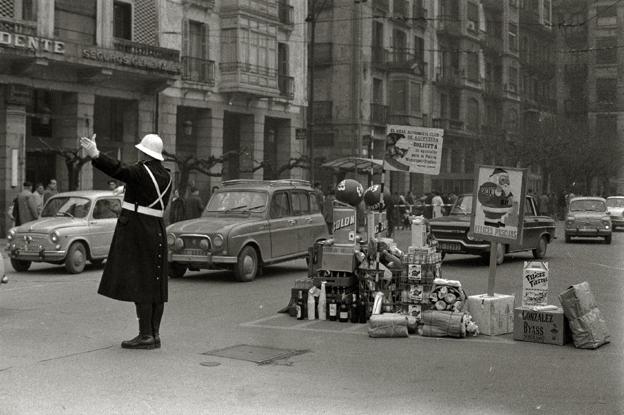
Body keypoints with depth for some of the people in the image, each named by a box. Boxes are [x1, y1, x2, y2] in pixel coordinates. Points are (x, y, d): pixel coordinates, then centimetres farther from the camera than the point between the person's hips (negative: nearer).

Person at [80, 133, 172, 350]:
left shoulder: (140, 172, -11)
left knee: (139, 282, -8)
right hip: (156, 229, 8)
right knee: (155, 283, 7)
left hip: (136, 229, -8)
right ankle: (155, 334, 9)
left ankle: (146, 335, -9)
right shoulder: (165, 176, 11)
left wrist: (95, 155, -41)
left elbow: (118, 169, -28)